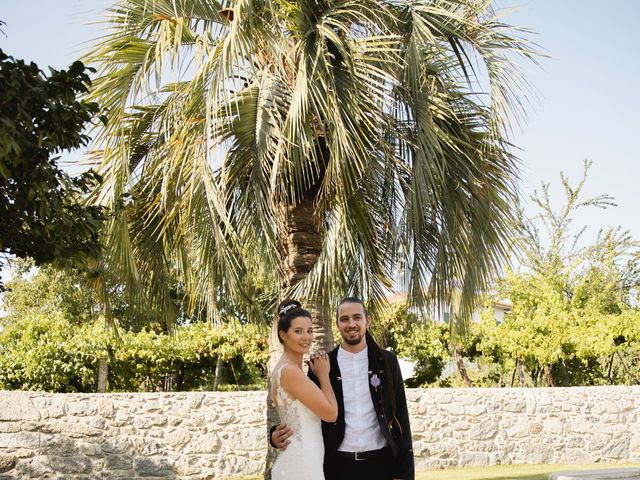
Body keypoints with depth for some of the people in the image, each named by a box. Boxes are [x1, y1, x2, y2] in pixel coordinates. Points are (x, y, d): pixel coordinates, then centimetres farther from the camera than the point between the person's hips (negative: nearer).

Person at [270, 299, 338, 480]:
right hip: (301, 464, -10)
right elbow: (331, 413, -15)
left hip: (298, 461, 10)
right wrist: (323, 374, -3)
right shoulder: (290, 370, -17)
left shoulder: (286, 369, 12)